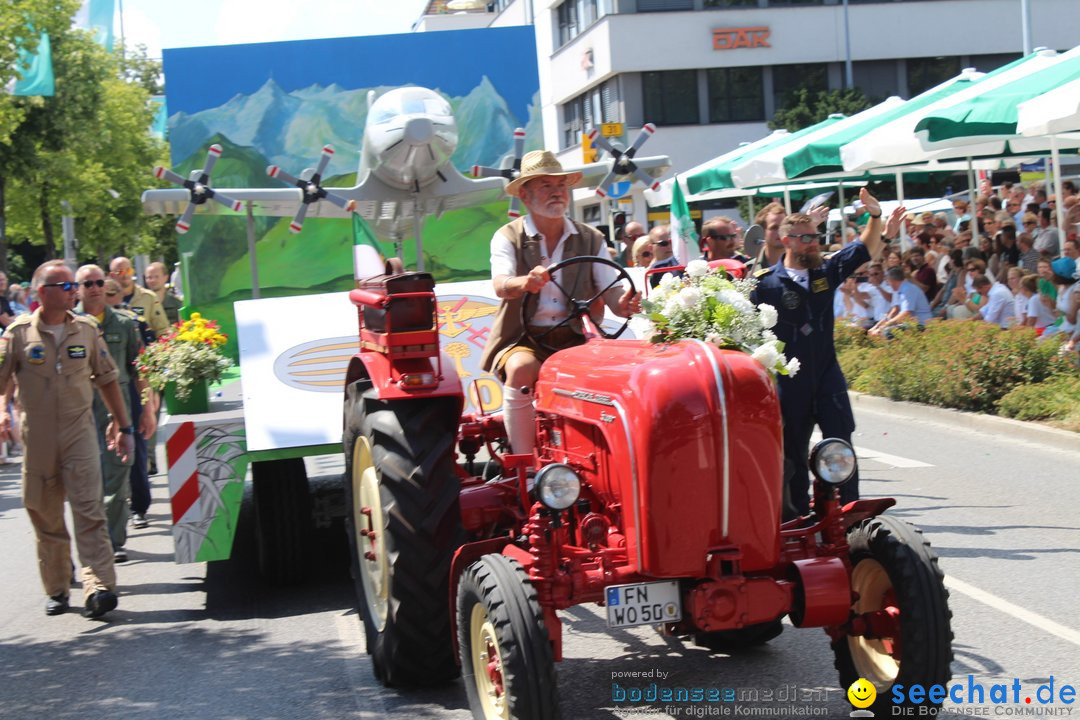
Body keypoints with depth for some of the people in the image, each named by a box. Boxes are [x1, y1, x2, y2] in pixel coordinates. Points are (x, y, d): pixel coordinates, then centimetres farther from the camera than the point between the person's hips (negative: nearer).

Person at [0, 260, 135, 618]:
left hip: (80, 432, 0)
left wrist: (123, 426, 14)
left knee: (89, 511, -12)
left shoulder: (86, 330, 6)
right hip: (37, 438, 0)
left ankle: (99, 587, -18)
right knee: (46, 517, 8)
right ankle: (57, 589, 20)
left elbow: (107, 379, 14)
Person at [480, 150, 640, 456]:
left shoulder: (591, 240, 11)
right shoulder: (508, 237, 2)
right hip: (522, 340, -2)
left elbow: (610, 291, 1)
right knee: (522, 369, -36)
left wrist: (623, 304, -25)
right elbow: (501, 286, -17)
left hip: (574, 339, 3)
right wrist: (526, 283, -42)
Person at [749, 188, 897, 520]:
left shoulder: (826, 272, 5)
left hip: (827, 375, 3)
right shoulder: (765, 283, -6)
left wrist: (875, 216, -9)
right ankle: (797, 515, 19)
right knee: (793, 454, 9)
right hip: (788, 382, -2)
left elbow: (866, 249, 7)